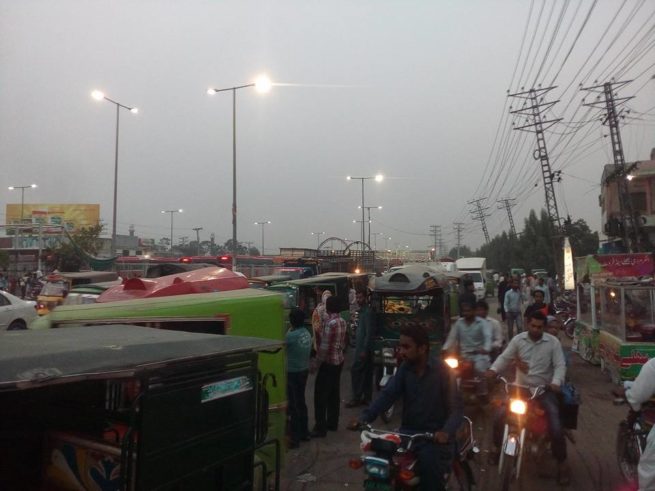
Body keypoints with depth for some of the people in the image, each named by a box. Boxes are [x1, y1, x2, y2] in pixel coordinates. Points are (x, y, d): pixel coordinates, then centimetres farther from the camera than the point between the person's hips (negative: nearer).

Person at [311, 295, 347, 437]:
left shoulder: (330, 323, -21)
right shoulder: (342, 322, 5)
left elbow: (324, 347, -20)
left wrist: (317, 362, -11)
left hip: (328, 362, -9)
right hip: (339, 360, 9)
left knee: (321, 395, -2)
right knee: (334, 393, 16)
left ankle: (320, 428, 2)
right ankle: (332, 423, 25)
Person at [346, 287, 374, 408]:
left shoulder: (367, 312, -16)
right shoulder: (362, 311, 15)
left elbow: (369, 332, -21)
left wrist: (364, 350, -22)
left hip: (364, 348, -10)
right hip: (362, 347, 10)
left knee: (355, 371, -6)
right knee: (366, 373, 11)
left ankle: (356, 398, 0)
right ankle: (366, 398, 16)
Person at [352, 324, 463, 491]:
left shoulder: (442, 370, -10)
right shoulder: (405, 368, 4)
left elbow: (456, 408, -13)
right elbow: (387, 395, -7)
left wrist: (446, 431, -34)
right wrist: (364, 418, -22)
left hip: (435, 434, -4)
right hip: (408, 431, 4)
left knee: (428, 461, -32)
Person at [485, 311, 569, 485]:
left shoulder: (553, 342, -4)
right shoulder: (518, 339, -1)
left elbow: (560, 365, -7)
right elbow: (504, 357, -2)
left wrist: (556, 382, -27)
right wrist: (493, 369, -22)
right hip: (520, 388, 2)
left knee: (556, 426, -14)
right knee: (500, 415, -11)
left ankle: (562, 462, 9)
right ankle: (498, 447, 15)